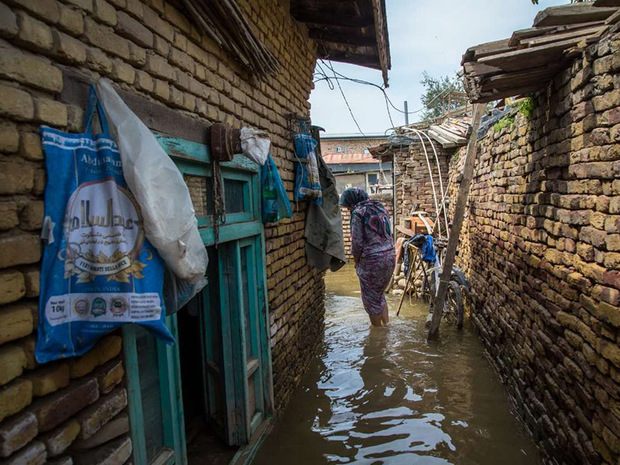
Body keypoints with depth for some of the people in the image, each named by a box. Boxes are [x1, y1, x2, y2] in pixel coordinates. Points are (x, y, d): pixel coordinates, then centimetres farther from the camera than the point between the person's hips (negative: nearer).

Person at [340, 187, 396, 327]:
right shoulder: (380, 207, 10)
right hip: (390, 257, 8)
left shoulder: (358, 213, -12)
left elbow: (357, 242, -13)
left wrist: (357, 261, 2)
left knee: (372, 299, 9)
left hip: (372, 260, -8)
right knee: (380, 294, 24)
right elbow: (388, 233, 11)